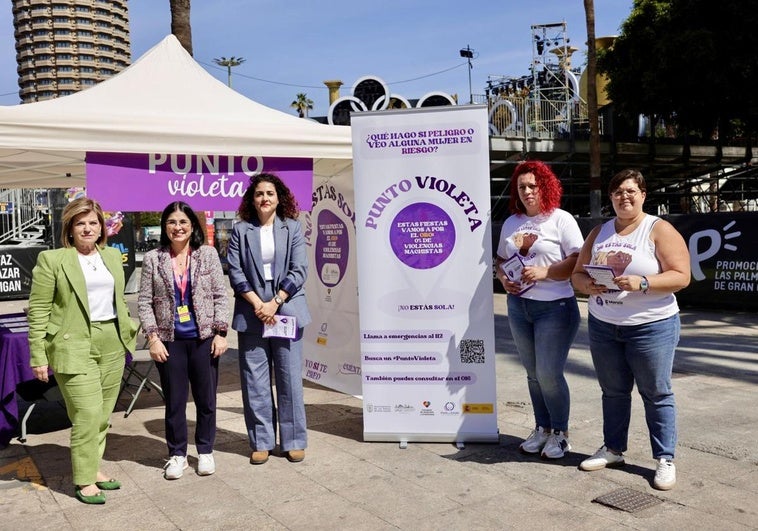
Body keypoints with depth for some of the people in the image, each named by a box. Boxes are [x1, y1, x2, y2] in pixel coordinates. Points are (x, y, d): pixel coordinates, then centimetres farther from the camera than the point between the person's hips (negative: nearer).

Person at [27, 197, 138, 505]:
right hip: (75, 346, -5)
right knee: (87, 414, -7)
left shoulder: (112, 256, 12)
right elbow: (37, 311, -6)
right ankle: (84, 480, 7)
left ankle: (94, 467, 26)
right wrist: (38, 357, -9)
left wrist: (127, 335, 15)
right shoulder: (52, 259, -5)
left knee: (103, 414, 11)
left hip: (112, 344, 6)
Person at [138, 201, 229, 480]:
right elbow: (144, 302, 1)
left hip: (204, 338, 0)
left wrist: (220, 333, -5)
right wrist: (153, 338, -6)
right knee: (174, 401, 8)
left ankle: (205, 451, 26)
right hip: (170, 341, 0)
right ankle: (177, 454, 24)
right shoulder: (152, 259, 1)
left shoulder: (208, 254, 1)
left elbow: (221, 296, 1)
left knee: (206, 399, 8)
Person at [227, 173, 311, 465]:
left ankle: (293, 440, 16)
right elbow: (235, 272, 0)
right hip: (251, 314, 1)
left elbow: (298, 270, -3)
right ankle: (261, 441, 16)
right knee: (255, 381, 5)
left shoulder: (292, 228, 4)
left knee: (290, 378, 4)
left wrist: (274, 303, -11)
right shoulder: (240, 230, 6)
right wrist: (257, 303, -11)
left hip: (286, 310, 0)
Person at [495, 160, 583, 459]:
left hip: (555, 307, -6)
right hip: (518, 305, 6)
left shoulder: (561, 219, -7)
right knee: (533, 374, 13)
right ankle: (542, 429, 27)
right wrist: (503, 278, -2)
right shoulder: (511, 222, 11)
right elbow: (501, 259, 19)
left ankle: (560, 432, 16)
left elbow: (579, 261, -13)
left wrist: (544, 272, -22)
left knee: (549, 374, -4)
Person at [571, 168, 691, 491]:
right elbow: (577, 272, 12)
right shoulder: (599, 232, 11)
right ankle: (613, 449, 27)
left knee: (656, 394, 3)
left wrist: (642, 283, -26)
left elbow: (681, 276, -13)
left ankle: (665, 459, 13)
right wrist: (586, 284, -11)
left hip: (651, 326, -5)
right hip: (603, 327, 5)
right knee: (613, 391, 14)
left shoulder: (659, 230, -5)